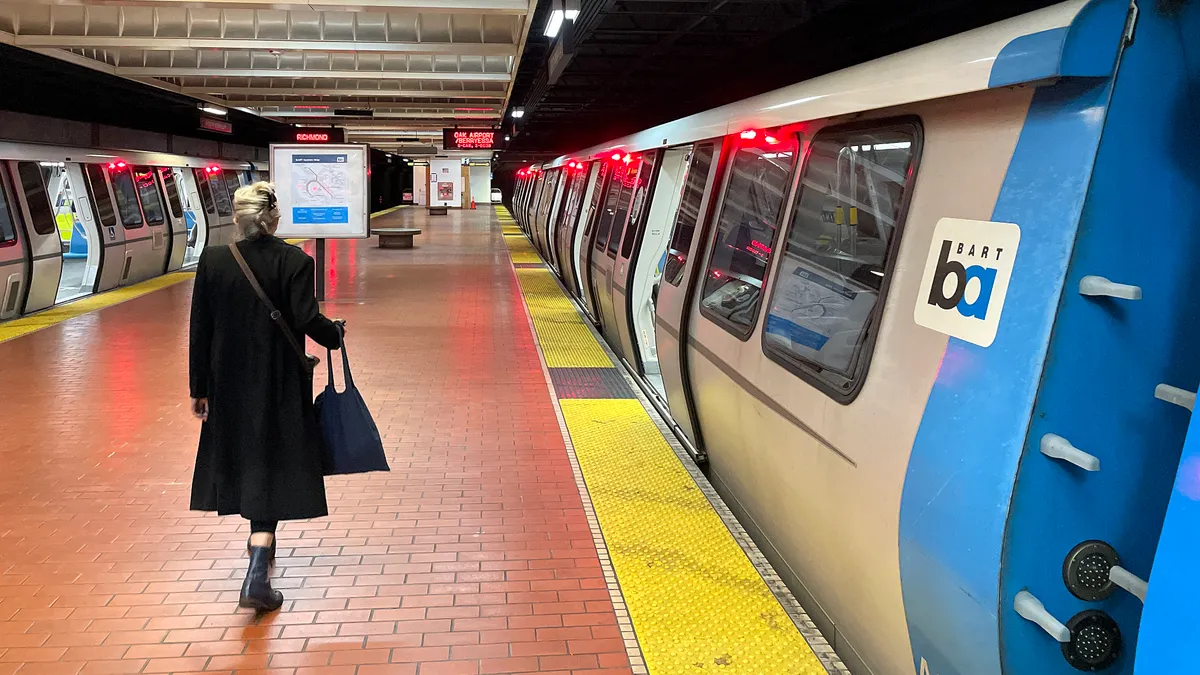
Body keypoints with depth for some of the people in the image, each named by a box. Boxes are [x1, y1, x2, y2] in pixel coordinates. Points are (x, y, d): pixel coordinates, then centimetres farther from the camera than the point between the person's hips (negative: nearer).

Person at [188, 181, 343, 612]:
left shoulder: (213, 261, -3)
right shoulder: (294, 262, -12)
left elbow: (200, 330, -1)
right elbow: (306, 320, -19)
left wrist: (200, 389, 7)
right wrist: (336, 334, 3)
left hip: (229, 384, 3)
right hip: (280, 386, -3)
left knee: (244, 460, 22)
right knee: (270, 470, 2)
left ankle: (261, 543, 43)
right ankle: (257, 577, -7)